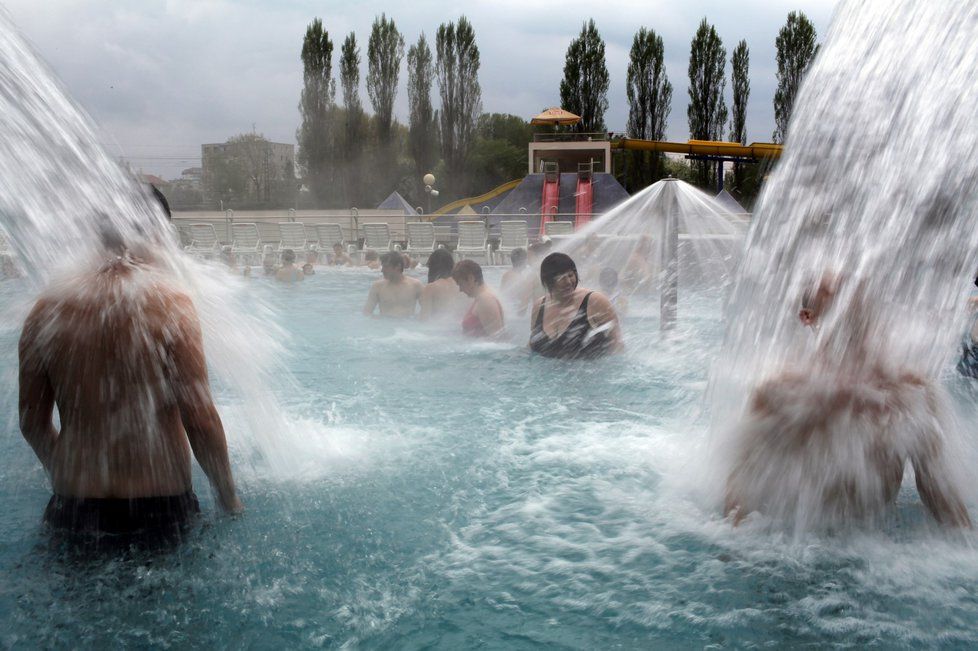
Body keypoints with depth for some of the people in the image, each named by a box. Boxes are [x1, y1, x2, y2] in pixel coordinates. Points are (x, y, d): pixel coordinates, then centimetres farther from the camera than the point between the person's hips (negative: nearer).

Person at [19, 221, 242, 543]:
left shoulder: (47, 310, -1)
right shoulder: (170, 303, -13)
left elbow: (32, 423, 7)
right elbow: (199, 418, -16)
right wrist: (229, 498, -2)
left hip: (75, 505, 3)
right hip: (159, 504, -3)